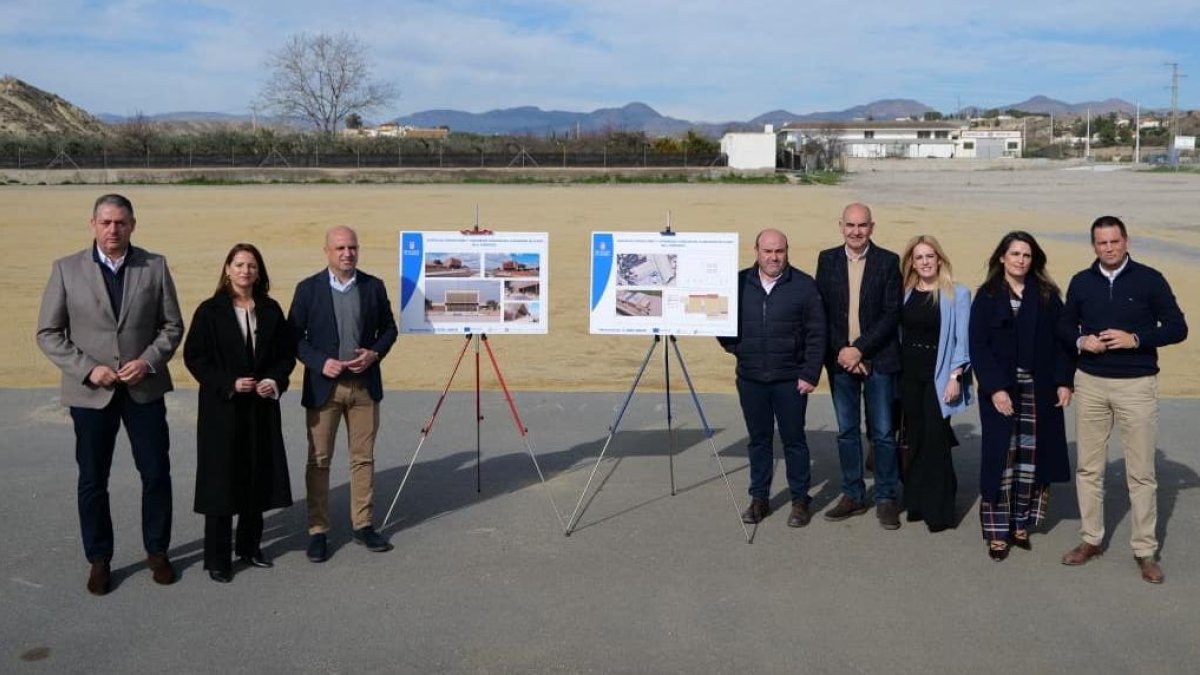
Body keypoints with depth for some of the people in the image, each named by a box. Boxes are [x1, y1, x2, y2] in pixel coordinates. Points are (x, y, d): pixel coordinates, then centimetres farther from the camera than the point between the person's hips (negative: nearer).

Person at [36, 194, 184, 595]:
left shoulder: (155, 267, 0)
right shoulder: (67, 269, -3)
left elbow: (172, 326, 3)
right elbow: (48, 333, -1)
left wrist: (148, 361, -13)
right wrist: (87, 369, -13)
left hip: (144, 388, 1)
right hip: (90, 392, 0)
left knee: (157, 474, 7)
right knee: (93, 481, 9)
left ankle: (157, 552, 25)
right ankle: (99, 560, 25)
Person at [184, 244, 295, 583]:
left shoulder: (271, 310, 6)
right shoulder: (210, 311, -4)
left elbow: (287, 352, 10)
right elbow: (194, 356, -6)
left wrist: (276, 380, -7)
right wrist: (228, 384, -15)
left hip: (262, 407, 4)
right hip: (222, 408, -4)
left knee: (258, 478, 9)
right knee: (221, 480, 0)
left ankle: (250, 546, 25)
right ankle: (217, 558, 9)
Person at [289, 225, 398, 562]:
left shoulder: (374, 287, 4)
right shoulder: (308, 289, -2)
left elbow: (388, 328, 10)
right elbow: (294, 335, -1)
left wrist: (374, 354, -8)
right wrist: (320, 362, -14)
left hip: (365, 385, 2)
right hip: (323, 386, -2)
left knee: (363, 458, 8)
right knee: (318, 461, 3)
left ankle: (363, 525, 19)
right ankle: (318, 531, 12)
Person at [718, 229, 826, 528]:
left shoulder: (804, 286, -3)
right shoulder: (739, 283, 3)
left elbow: (816, 334, -4)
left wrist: (810, 374, -9)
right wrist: (734, 347, 2)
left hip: (790, 379, -2)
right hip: (750, 379, 2)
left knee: (794, 441, 5)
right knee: (758, 440, 11)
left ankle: (799, 500, 15)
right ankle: (759, 499, 20)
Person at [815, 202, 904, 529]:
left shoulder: (888, 262, -4)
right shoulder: (827, 260, 4)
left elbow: (891, 314, -7)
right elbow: (821, 311, 3)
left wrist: (860, 349, -14)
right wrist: (840, 351, -8)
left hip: (878, 359, -2)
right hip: (840, 359, 3)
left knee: (883, 432, 3)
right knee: (846, 431, 10)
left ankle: (886, 499, 14)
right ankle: (853, 496, 21)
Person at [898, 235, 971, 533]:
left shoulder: (957, 294, -4)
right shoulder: (905, 293, 8)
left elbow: (962, 339, -6)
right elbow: (897, 332, 11)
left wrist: (955, 377, -13)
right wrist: (895, 370, 5)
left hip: (938, 376, -4)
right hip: (908, 375, 4)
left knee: (936, 441, -3)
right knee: (916, 440, 8)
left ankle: (939, 509, 7)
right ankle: (917, 502, 18)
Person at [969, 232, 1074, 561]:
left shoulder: (1047, 295, 6)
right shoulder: (987, 296, 0)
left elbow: (1062, 339, 6)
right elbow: (978, 346, -5)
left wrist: (1064, 381, -4)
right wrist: (995, 388, -14)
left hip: (1040, 391, 2)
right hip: (1001, 391, -2)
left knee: (1032, 459, 3)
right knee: (1000, 459, -1)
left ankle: (1021, 525, 15)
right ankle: (997, 532, 5)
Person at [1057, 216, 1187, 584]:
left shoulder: (1149, 279, -4)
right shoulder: (1081, 282, 5)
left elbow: (1177, 327, -4)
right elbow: (1065, 325, 14)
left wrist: (1135, 339, -18)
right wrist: (1080, 341, -7)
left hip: (1136, 386, -3)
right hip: (1090, 383, 3)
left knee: (1141, 473, 1)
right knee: (1088, 467, 8)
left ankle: (1145, 550, 12)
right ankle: (1091, 539, 21)